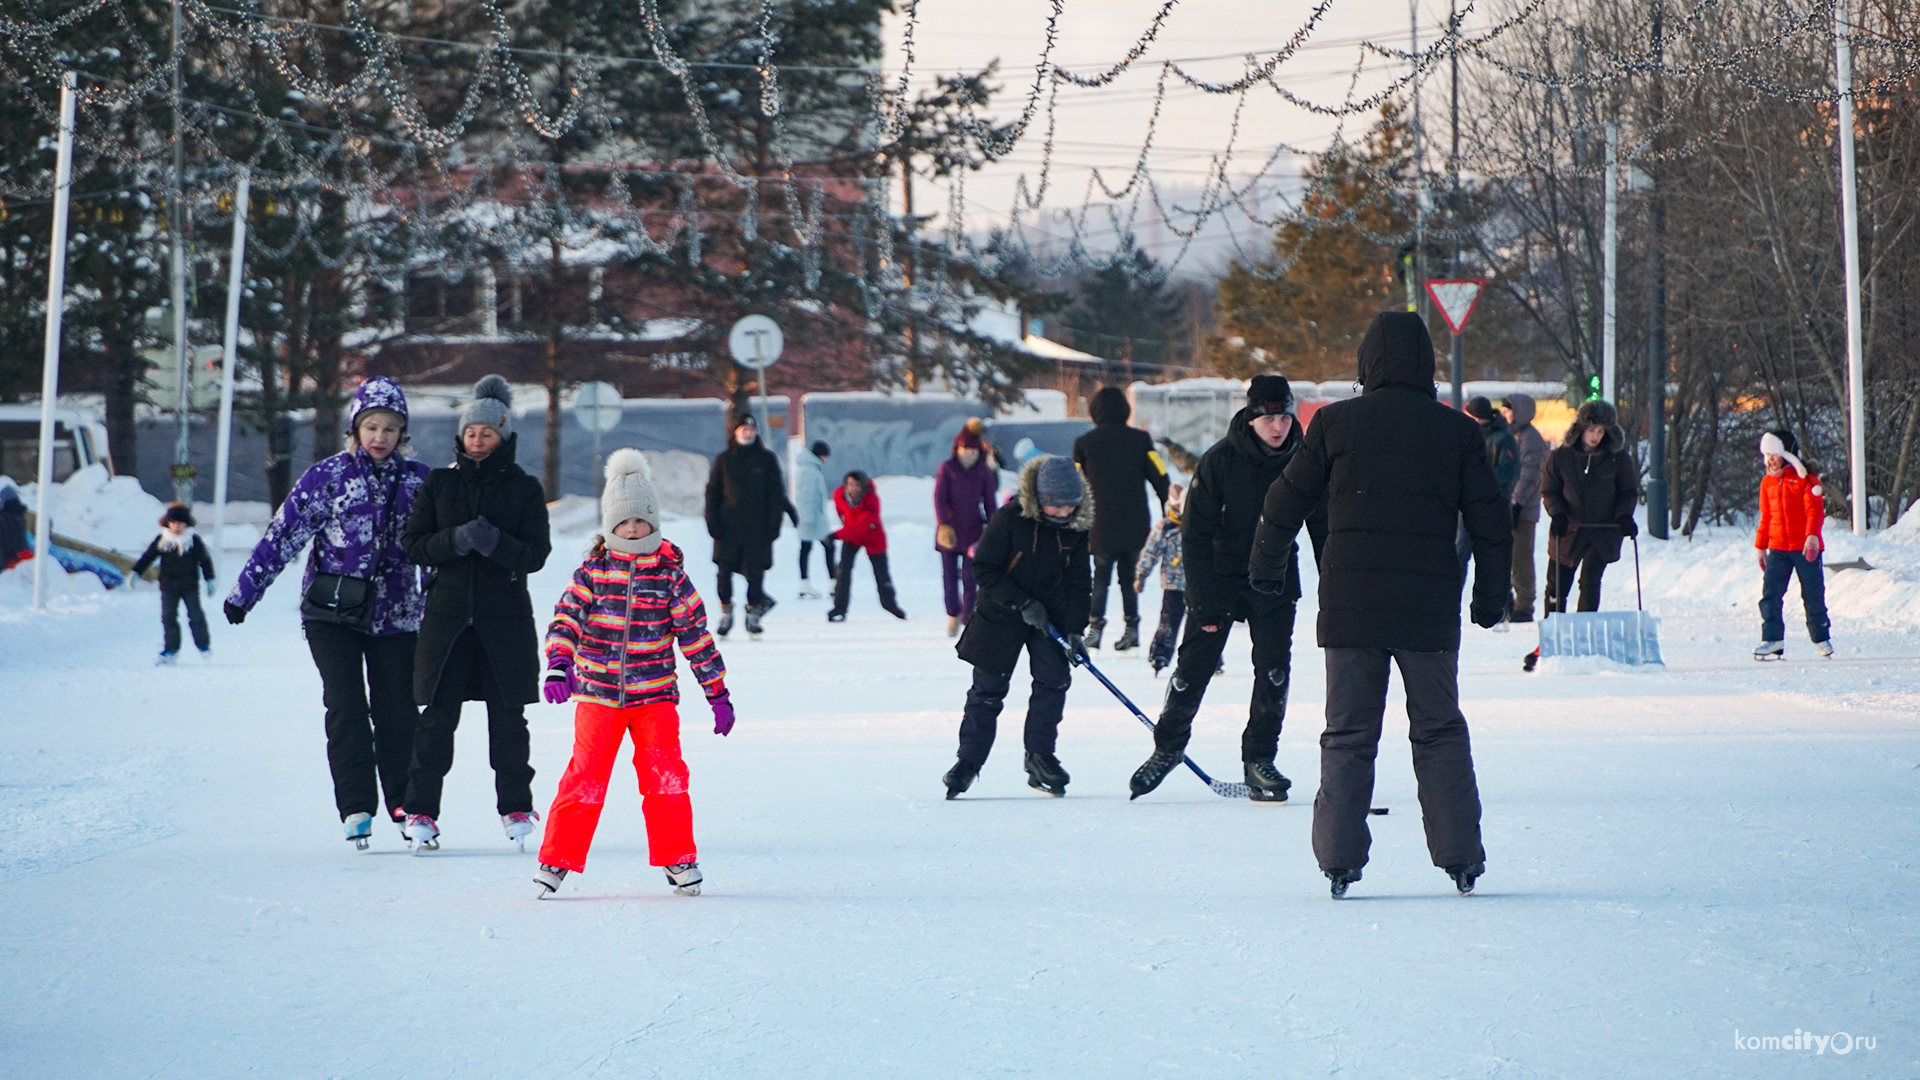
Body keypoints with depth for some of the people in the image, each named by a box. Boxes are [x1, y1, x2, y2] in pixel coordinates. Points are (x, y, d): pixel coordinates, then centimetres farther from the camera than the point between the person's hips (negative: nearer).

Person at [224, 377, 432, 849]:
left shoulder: (417, 480, 5)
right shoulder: (326, 477, -2)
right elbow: (283, 536, 0)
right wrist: (244, 592, 0)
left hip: (395, 614, 2)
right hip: (332, 614, -2)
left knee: (397, 712, 2)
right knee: (346, 708, -9)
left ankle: (405, 805, 14)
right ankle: (356, 809, -6)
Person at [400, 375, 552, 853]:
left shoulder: (524, 488, 3)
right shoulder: (440, 483, 7)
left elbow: (536, 554, -2)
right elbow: (413, 544, 4)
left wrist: (497, 543, -21)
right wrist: (455, 540, -15)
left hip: (506, 616, -1)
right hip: (448, 612, 1)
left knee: (508, 717, 5)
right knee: (437, 715, -3)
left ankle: (516, 807, 17)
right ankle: (421, 810, 0)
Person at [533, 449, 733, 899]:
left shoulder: (670, 574, 2)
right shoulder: (592, 571, 1)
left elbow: (696, 634, 6)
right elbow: (566, 617, -6)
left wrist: (717, 692, 6)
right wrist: (558, 666, -24)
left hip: (655, 695, 0)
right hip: (597, 693, 0)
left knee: (665, 774, -8)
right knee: (585, 777, -3)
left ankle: (677, 858, 5)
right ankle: (558, 859, 7)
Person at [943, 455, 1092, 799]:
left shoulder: (1076, 528, -6)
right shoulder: (1009, 519, -19)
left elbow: (1079, 582, 0)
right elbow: (984, 569, -16)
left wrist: (1076, 629, -10)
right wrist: (1022, 603, -22)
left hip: (1051, 614, 3)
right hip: (1002, 615, -3)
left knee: (1054, 679, -10)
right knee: (988, 688, 0)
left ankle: (1040, 755, 2)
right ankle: (969, 760, 10)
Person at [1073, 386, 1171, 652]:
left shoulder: (1084, 443, 0)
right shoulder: (1140, 440, 0)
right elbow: (1161, 479, -2)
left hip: (1101, 527, -1)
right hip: (1136, 527, 1)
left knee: (1101, 576, 9)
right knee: (1130, 576, 11)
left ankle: (1095, 624, -3)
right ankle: (1131, 626, 6)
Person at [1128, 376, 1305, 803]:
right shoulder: (1219, 461, -16)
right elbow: (1195, 535, -13)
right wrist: (1205, 603, -17)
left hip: (1275, 579, 2)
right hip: (1219, 575, -2)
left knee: (1274, 671, -7)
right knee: (1194, 667, -1)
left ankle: (1259, 758, 6)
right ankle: (1168, 748, 18)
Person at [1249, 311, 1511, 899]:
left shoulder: (1335, 423, 0)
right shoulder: (1458, 431, 3)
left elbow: (1285, 503, 5)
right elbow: (1492, 523, 6)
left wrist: (1267, 565, 22)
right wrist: (1490, 598, 18)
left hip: (1349, 607, -1)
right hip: (1430, 608, 1)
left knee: (1347, 737, 6)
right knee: (1440, 733, 12)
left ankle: (1339, 858, 1)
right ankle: (1460, 857, 10)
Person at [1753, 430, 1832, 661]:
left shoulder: (1805, 478, -5)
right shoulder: (1768, 482, 12)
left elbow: (1815, 511, -12)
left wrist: (1812, 536, -26)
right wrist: (1761, 546, 17)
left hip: (1806, 548, -4)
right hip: (1778, 548, 4)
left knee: (1813, 594, 5)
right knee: (1770, 593, -10)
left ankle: (1821, 639, 20)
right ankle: (1772, 640, -11)